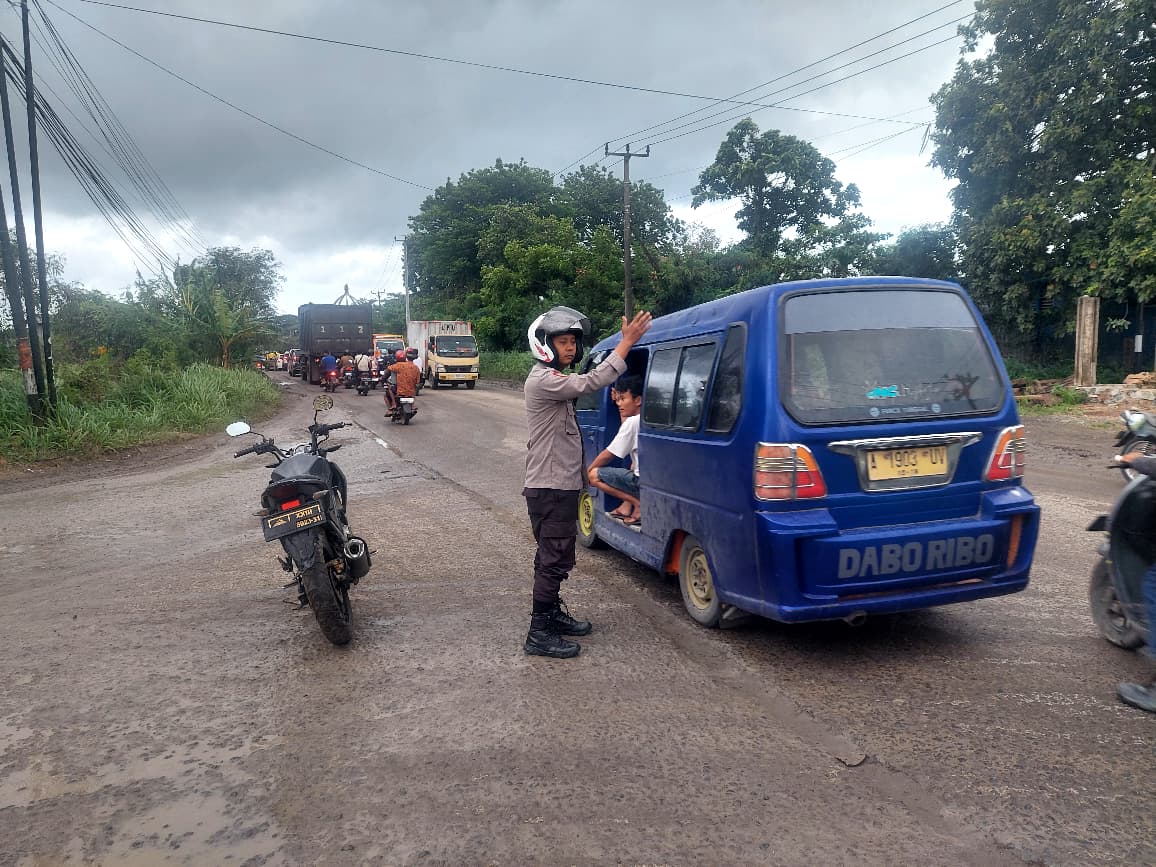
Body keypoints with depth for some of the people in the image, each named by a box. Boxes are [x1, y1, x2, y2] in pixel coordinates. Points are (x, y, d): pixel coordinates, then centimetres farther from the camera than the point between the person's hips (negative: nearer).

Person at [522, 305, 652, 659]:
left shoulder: (554, 379, 17)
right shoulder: (542, 380, -19)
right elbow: (590, 383, -30)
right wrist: (626, 343, -30)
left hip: (560, 486, 11)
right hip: (549, 488, -11)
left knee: (553, 556, 20)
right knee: (555, 559, -7)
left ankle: (552, 613, 33)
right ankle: (539, 634, -1)